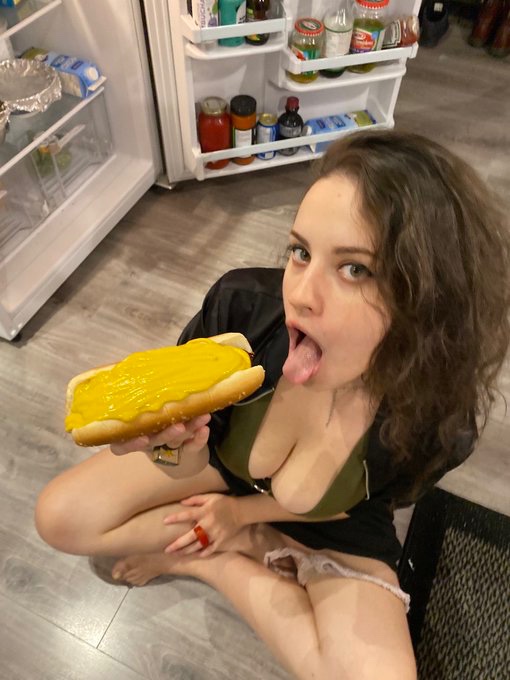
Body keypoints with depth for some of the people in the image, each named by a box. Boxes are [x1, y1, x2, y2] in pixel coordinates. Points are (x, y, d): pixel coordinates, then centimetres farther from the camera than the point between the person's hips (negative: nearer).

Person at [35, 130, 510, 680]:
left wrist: (242, 511, -10)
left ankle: (197, 562, 2)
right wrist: (180, 444, -41)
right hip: (224, 463, 1)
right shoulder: (242, 303, -34)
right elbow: (195, 461, -18)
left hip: (328, 523, 0)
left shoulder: (440, 422, -33)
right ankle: (265, 547, 3)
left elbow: (363, 504, -10)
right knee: (60, 519, -8)